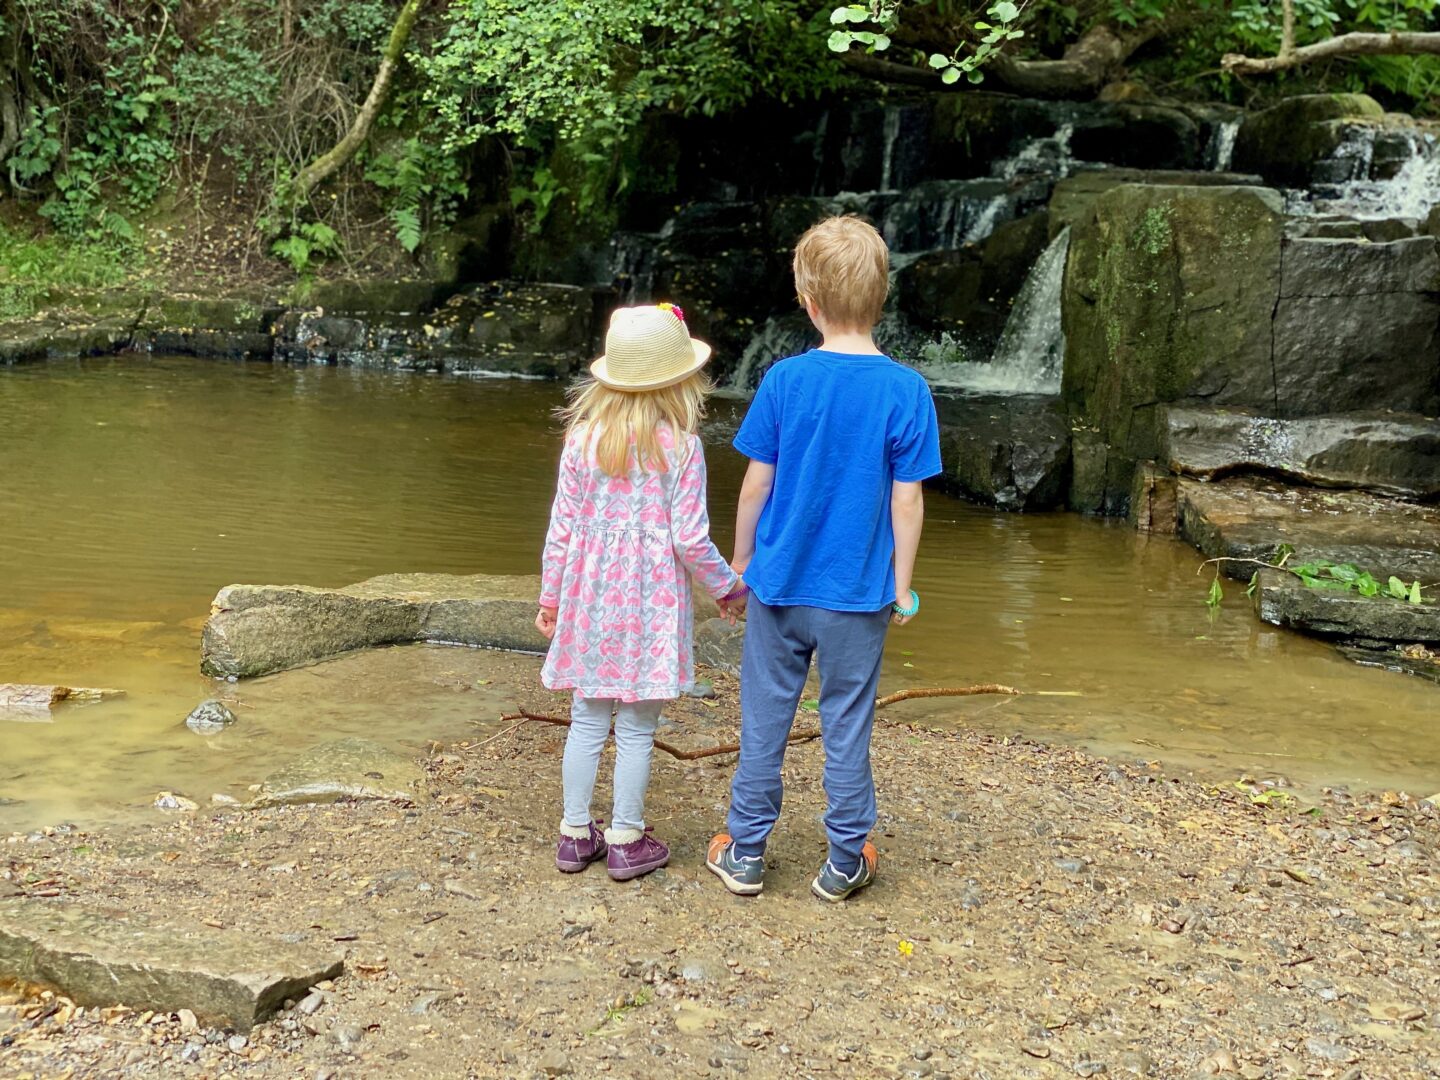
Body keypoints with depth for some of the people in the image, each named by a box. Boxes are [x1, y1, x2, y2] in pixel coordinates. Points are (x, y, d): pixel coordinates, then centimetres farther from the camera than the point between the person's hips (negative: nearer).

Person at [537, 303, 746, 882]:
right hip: (650, 600, -3)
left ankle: (575, 833, 24)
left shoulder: (582, 437, -3)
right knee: (636, 727, 8)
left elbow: (562, 527, 1)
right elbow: (690, 540, -12)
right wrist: (729, 587, 4)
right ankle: (626, 840, 18)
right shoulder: (679, 447, -12)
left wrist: (550, 596, 13)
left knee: (587, 720, 14)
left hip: (590, 594, 3)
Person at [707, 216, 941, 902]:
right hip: (858, 593, 0)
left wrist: (740, 561, 9)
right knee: (846, 726, 11)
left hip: (779, 584, 1)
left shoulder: (784, 381, -9)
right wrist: (901, 586, 3)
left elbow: (756, 484, -4)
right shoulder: (906, 391, -11)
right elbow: (907, 500, -8)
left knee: (764, 721, 12)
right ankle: (845, 862, 23)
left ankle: (746, 853, 24)